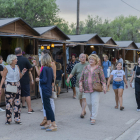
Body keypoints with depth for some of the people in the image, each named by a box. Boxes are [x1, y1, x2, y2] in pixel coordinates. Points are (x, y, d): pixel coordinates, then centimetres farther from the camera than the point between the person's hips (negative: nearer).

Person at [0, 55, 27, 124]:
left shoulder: (17, 67, 7)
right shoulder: (6, 68, -7)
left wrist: (22, 73, -5)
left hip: (17, 85, 5)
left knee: (17, 103, 5)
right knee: (9, 103, -4)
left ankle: (17, 119, 13)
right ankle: (8, 120, 7)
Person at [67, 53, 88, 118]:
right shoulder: (77, 65, 7)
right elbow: (72, 73, 2)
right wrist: (69, 77, -16)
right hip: (78, 84, 3)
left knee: (84, 99, -11)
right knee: (80, 99, 12)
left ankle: (82, 112, -9)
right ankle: (84, 110, 29)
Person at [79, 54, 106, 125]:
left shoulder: (99, 68, 3)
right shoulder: (86, 68, 11)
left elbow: (102, 78, 1)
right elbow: (81, 78, 12)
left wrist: (104, 86, -6)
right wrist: (80, 85, 3)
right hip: (87, 89, 3)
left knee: (95, 103, -8)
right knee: (89, 102, 6)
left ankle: (93, 118, -6)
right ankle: (92, 113, 32)